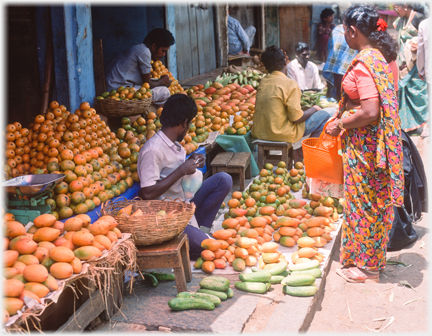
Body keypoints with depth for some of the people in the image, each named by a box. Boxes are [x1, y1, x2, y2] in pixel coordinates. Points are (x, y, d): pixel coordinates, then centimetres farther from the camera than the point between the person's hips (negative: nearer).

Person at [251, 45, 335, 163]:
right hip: (281, 134, -8)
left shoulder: (263, 82, 5)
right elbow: (296, 118, -15)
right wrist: (314, 109, 3)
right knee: (329, 112, 2)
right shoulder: (290, 84, -15)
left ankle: (296, 151, 19)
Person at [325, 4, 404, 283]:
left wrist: (340, 124, -13)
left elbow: (370, 112, -28)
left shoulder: (363, 64, -22)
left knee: (363, 203, 4)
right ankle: (374, 260, 34)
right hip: (382, 141, 9)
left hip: (365, 144, -9)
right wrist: (345, 120, 17)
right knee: (376, 202, 19)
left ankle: (366, 268, 18)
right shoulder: (383, 57, 8)